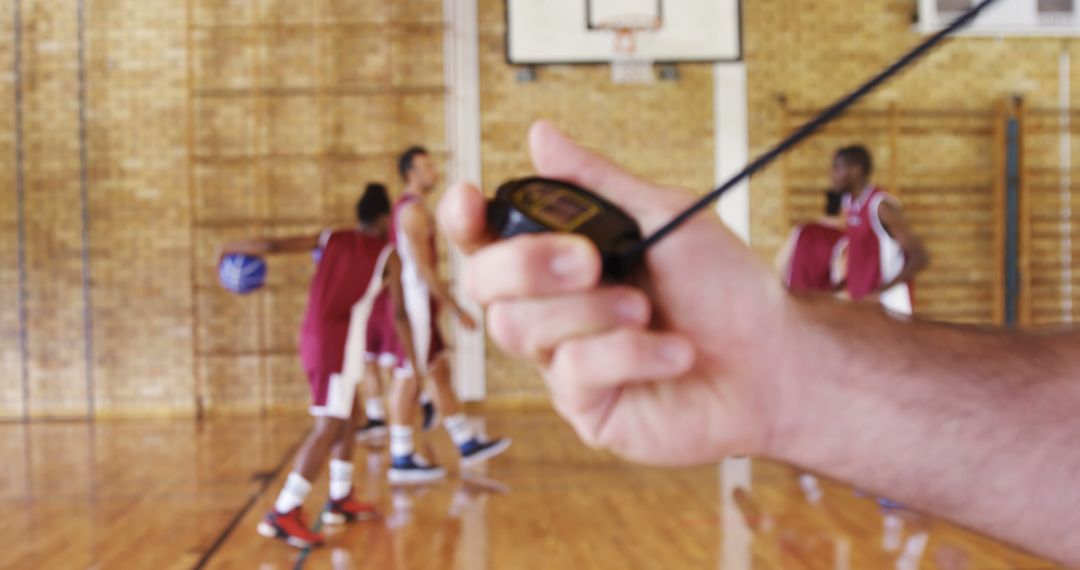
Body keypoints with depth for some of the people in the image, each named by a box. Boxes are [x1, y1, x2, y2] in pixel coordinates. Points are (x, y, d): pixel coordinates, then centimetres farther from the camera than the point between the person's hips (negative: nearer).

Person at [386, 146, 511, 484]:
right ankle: (401, 460, 2)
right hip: (417, 304, -10)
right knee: (409, 379, -4)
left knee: (440, 372, 13)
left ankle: (468, 446, 20)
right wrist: (457, 309, -19)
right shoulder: (415, 210, -15)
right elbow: (424, 269, -21)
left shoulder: (407, 208, 17)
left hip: (419, 306, 10)